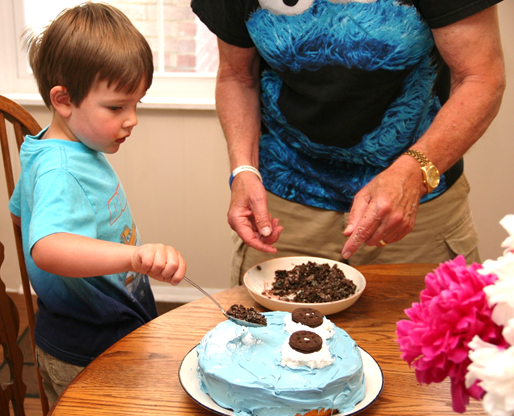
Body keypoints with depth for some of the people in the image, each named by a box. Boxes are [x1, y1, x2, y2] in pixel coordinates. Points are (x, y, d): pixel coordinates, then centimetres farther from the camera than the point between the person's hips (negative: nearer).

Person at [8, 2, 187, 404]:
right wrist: (134, 255, -65)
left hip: (120, 333, 10)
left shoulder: (78, 148, 1)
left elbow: (22, 211, 17)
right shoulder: (57, 170, -30)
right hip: (84, 356, -10)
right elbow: (45, 247, -50)